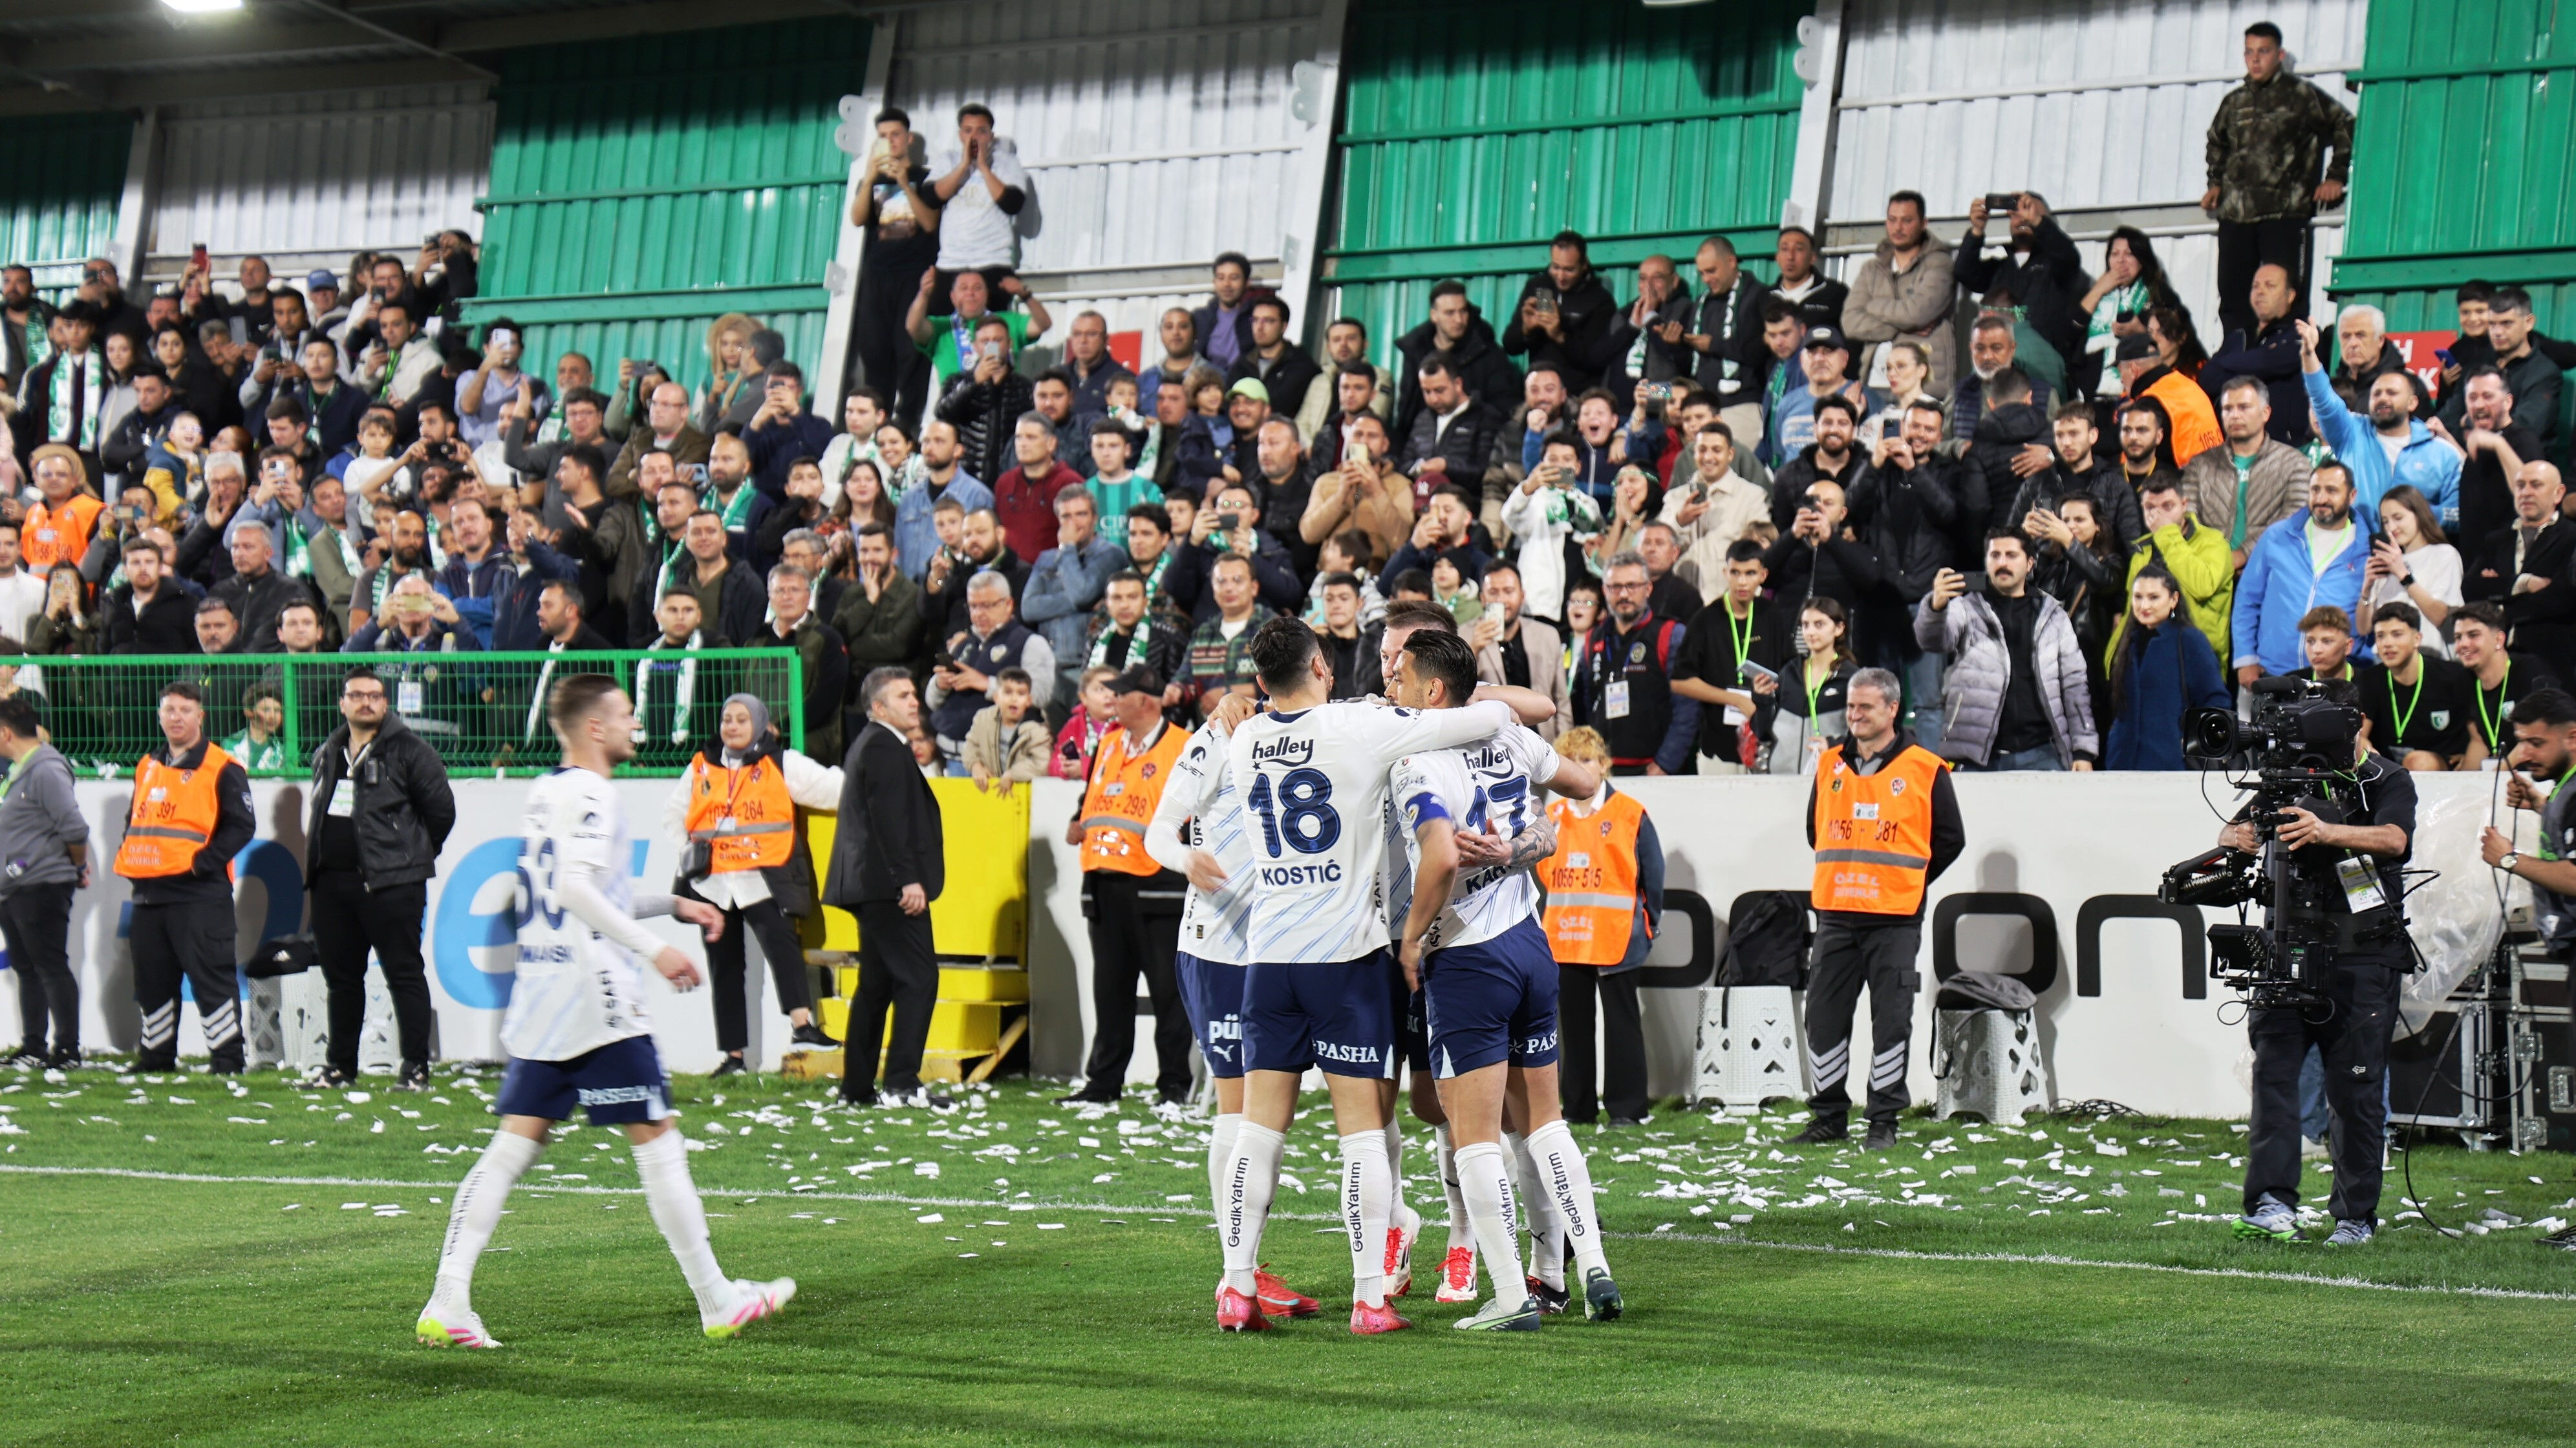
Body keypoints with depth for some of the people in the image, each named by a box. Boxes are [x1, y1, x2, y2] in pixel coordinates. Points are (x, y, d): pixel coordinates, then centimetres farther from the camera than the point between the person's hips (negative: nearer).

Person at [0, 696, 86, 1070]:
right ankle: (33, 1047, 20)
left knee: (52, 967, -5)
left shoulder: (46, 770, -17)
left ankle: (68, 1049, -1)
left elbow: (74, 827, -22)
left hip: (43, 887, -10)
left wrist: (80, 867, -6)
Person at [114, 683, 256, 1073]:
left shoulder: (222, 769, -5)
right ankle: (156, 1055, 24)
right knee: (152, 980, 13)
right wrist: (128, 857, 8)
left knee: (210, 976, -7)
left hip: (200, 892, -7)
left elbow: (242, 826, -9)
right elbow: (133, 821, 26)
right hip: (149, 892, 7)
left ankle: (228, 1057, -4)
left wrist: (203, 861, -17)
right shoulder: (147, 767, 17)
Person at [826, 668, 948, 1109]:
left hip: (873, 887, 11)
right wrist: (908, 880, -23)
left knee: (877, 984, 12)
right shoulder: (884, 747, -11)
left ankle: (857, 1086, 13)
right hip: (889, 886, -11)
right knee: (919, 977, -13)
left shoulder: (869, 745, 22)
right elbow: (889, 821, -20)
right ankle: (903, 1081, -18)